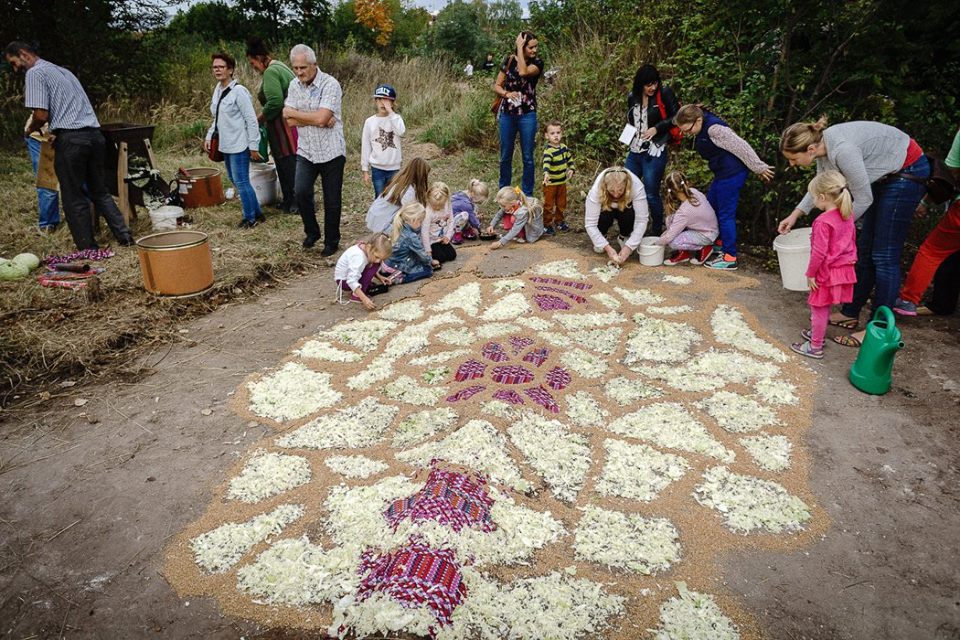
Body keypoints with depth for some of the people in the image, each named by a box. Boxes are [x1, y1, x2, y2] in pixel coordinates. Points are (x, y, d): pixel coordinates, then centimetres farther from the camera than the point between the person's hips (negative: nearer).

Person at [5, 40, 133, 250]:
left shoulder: (35, 73, -2)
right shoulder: (62, 70, 23)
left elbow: (41, 115, -11)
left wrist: (29, 130, 9)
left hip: (71, 139, -8)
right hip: (94, 134, 8)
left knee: (74, 198, 2)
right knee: (99, 191, 17)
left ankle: (88, 250, 7)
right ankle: (125, 236, 11)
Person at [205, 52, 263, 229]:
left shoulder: (238, 91, -15)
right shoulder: (218, 89, 11)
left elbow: (251, 120, -15)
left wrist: (253, 146, -16)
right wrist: (209, 136, 12)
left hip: (239, 145, -9)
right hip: (226, 145, 9)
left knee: (241, 182, -4)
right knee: (234, 179, 14)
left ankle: (250, 218, 11)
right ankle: (257, 213, 25)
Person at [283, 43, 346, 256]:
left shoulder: (330, 84, -13)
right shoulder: (294, 85, 5)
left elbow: (321, 118, -24)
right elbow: (290, 121, -3)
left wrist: (293, 112, -10)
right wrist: (317, 120, -16)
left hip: (331, 152, -4)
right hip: (305, 151, 4)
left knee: (332, 201, 5)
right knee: (301, 192, -13)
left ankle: (331, 241, 24)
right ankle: (312, 231, 12)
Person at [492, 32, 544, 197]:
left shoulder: (537, 63, -3)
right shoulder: (509, 60, 2)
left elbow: (523, 72, -25)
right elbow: (496, 86, 4)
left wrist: (519, 49, -16)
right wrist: (506, 94, -16)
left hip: (527, 115, -2)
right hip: (507, 114, 2)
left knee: (527, 157, 2)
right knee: (505, 156, 10)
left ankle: (527, 194, 13)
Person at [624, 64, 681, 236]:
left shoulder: (664, 93, -9)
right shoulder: (632, 97, 6)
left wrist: (657, 128, -16)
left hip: (654, 153, -5)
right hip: (634, 152, 6)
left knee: (651, 195, -1)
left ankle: (656, 232, 17)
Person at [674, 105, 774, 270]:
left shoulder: (714, 128, -23)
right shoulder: (702, 130, 7)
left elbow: (740, 146, -21)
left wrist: (760, 168, -15)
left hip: (732, 173, -10)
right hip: (723, 173, 10)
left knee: (726, 214, -5)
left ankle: (730, 258, 3)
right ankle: (719, 245, 31)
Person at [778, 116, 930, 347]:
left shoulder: (842, 149, -32)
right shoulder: (823, 144, -6)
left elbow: (863, 200, -24)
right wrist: (795, 214, 5)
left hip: (907, 172, -9)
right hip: (886, 174, 9)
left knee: (884, 256, -7)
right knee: (865, 250, 11)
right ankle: (850, 313, 21)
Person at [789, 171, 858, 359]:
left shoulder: (823, 222, -24)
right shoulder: (847, 215, 3)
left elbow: (819, 252, -23)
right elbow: (852, 239, 16)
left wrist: (810, 273, -13)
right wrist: (851, 257, 29)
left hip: (827, 271, -8)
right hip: (845, 268, 8)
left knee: (819, 308, 4)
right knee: (824, 306, 23)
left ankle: (815, 347, 13)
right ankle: (817, 334, 39)